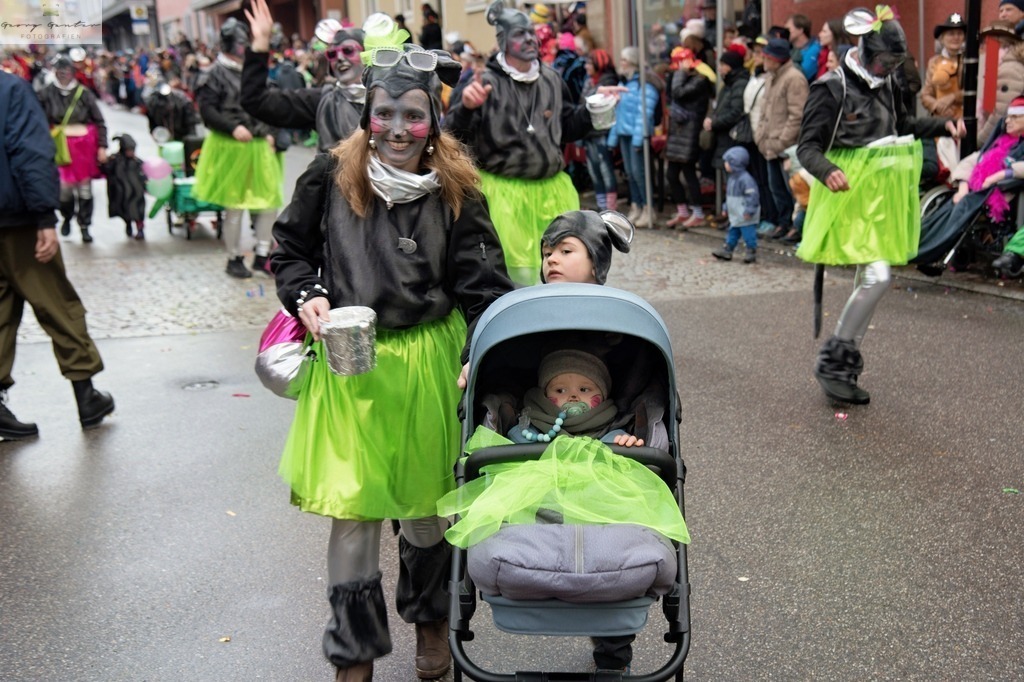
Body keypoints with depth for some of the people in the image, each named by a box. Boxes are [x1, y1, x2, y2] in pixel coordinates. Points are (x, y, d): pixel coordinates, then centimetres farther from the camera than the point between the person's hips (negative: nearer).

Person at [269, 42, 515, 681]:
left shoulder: (455, 189, -5)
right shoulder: (331, 176, -4)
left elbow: (483, 283, -8)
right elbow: (289, 250, 9)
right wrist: (306, 297, -9)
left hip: (429, 360, 1)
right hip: (347, 364, 0)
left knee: (424, 500, 16)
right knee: (352, 509, 1)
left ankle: (430, 619, 42)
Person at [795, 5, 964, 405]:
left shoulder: (886, 86, 10)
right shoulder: (832, 89, -13)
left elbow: (903, 126, 27)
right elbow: (807, 147, -17)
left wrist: (944, 126, 13)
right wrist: (827, 171, -37)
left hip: (879, 196, 8)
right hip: (849, 195, -8)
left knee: (870, 281, 10)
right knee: (877, 277, -17)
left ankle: (842, 365, 20)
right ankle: (832, 363, -4)